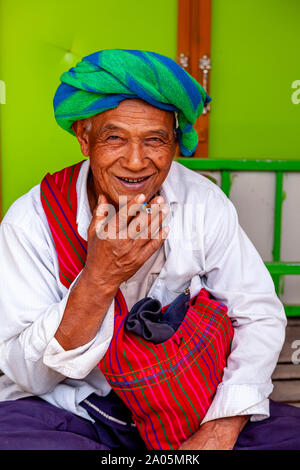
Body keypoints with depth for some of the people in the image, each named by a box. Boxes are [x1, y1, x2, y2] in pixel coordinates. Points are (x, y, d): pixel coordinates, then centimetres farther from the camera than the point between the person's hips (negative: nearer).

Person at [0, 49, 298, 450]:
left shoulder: (204, 203, -11)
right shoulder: (32, 219, -17)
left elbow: (260, 314, -9)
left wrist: (221, 431, -22)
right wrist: (98, 281, -35)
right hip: (71, 408, 0)